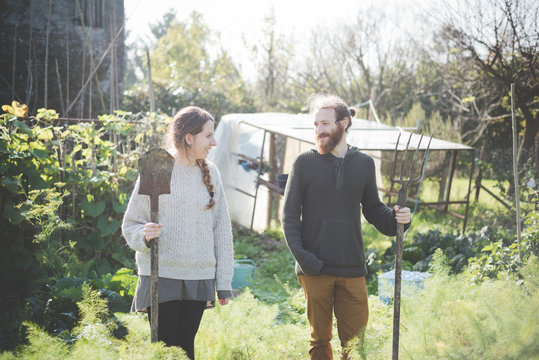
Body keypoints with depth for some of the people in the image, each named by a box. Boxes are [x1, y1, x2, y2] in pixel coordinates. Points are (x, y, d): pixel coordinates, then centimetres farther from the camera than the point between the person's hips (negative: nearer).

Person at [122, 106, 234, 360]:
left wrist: (224, 282, 8)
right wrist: (144, 236, -22)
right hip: (161, 277, -3)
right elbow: (130, 225, 1)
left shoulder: (210, 173, 9)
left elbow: (222, 229, 10)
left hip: (198, 280, 4)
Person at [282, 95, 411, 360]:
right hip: (315, 269, -1)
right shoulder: (305, 162, 2)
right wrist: (300, 255, -11)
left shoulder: (364, 163, 9)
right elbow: (290, 214, 1)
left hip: (352, 269, 1)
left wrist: (394, 218, -6)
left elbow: (372, 209, 15)